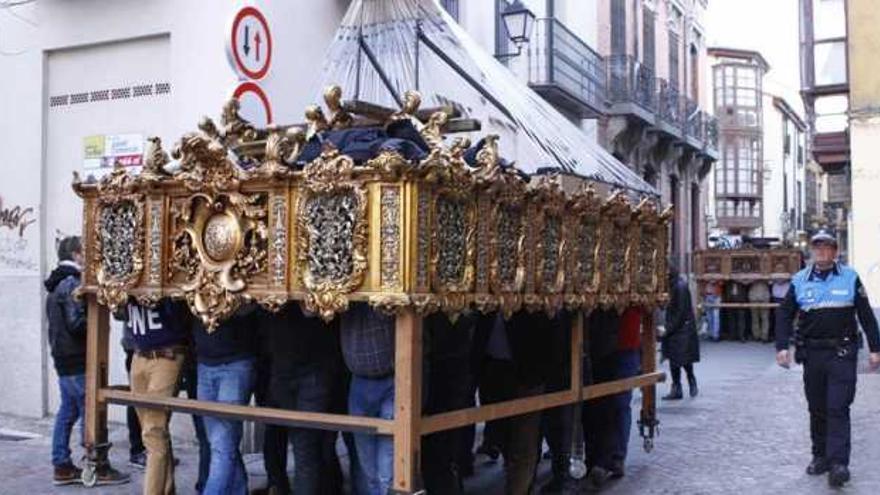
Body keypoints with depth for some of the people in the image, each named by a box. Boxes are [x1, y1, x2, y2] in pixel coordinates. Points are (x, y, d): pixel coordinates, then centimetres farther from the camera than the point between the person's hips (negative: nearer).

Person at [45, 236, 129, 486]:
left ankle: (62, 467, 15)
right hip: (77, 358, -10)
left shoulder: (58, 283, 16)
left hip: (63, 357, 10)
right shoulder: (72, 283, -16)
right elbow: (76, 323, -22)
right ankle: (99, 468, 1)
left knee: (67, 412, 12)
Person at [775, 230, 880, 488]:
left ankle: (838, 463, -10)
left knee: (838, 408, -8)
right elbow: (785, 314, 7)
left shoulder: (850, 278, 3)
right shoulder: (799, 280, 6)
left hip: (842, 353, -2)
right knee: (817, 409, 10)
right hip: (811, 353, 3)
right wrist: (782, 346, -4)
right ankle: (820, 456, 21)